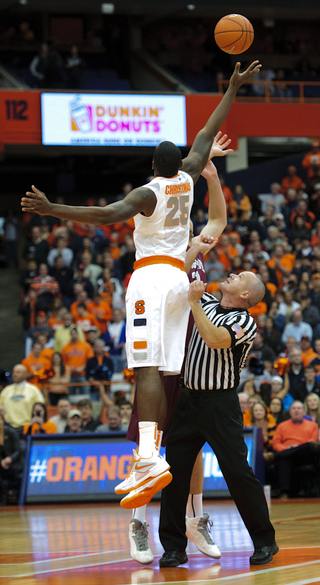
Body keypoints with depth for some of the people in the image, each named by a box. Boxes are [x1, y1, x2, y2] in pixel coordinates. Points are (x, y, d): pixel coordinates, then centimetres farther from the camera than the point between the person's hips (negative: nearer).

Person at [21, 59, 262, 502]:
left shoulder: (148, 192, -7)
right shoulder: (187, 179, 11)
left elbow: (107, 215, -24)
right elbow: (208, 135, 25)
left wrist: (51, 209, -27)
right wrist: (233, 88, 35)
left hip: (152, 277, -8)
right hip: (181, 278, 8)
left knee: (148, 370, -20)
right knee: (164, 374, 5)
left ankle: (149, 459, -34)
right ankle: (150, 455, 4)